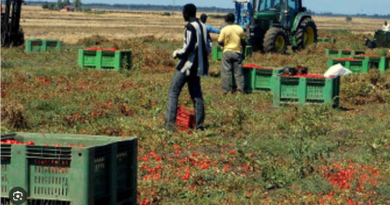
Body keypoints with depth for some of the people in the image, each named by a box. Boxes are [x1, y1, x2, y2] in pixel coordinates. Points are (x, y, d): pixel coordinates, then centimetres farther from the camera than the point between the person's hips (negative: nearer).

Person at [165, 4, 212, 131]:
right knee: (196, 95, 11)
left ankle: (170, 123, -10)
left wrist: (177, 53, -6)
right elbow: (209, 46, 13)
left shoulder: (190, 27, -15)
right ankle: (199, 124, 8)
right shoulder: (203, 27, 11)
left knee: (173, 93, -3)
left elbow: (189, 48, -21)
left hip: (188, 65, -8)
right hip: (199, 66, 8)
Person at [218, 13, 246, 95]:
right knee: (238, 71, 9)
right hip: (237, 52, 2)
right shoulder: (240, 29, 0)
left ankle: (226, 89, 2)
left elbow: (220, 42, -7)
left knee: (226, 71, 3)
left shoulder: (224, 30, -9)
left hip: (227, 52, -2)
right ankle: (240, 86, -2)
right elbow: (243, 42, 7)